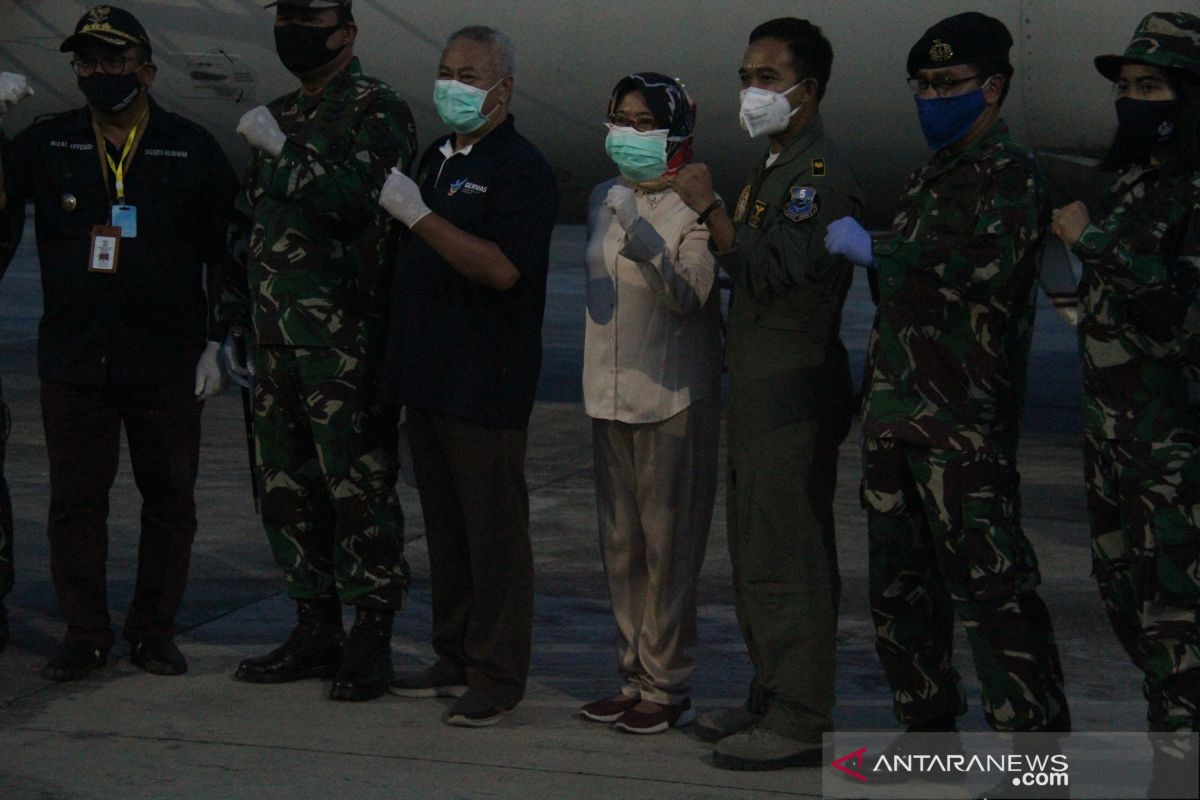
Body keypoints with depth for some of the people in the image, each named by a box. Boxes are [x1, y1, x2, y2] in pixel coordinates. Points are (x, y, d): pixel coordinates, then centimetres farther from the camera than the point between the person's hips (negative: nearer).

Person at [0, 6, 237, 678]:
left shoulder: (192, 149, 4)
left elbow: (226, 252, 7)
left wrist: (218, 341, 1)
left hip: (166, 364, -1)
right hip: (72, 362, 1)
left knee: (170, 498, 5)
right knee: (76, 498, 4)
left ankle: (155, 631, 17)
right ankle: (85, 634, 14)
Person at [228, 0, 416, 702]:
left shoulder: (379, 112, -6)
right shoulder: (279, 117, 19)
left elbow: (356, 200, -23)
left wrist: (285, 151, -16)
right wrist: (239, 324, 25)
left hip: (348, 346, -8)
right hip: (279, 343, 8)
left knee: (360, 491, -6)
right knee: (288, 489, 12)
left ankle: (371, 642, 1)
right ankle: (316, 634, 22)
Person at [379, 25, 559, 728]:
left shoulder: (522, 169, -11)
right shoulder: (435, 158, 17)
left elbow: (502, 268, -24)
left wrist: (419, 216, -24)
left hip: (487, 386, -9)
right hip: (428, 378, 9)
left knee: (495, 530, -3)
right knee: (445, 527, 14)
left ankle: (498, 676, 2)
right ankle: (456, 659, 23)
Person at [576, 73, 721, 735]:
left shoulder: (693, 209, -10)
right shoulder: (603, 200, 11)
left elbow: (688, 297, -22)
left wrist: (641, 233, -31)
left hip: (673, 397, -7)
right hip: (611, 393, 7)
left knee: (668, 545, -3)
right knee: (620, 547, 11)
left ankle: (667, 687, 4)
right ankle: (633, 677, 20)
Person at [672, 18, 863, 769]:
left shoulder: (822, 174, -14)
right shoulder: (774, 169, 19)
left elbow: (771, 275, -23)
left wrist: (711, 207, -23)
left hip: (795, 396, -10)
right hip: (758, 391, 10)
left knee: (789, 560, -7)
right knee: (757, 556, 15)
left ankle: (802, 721, -2)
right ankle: (772, 700, 24)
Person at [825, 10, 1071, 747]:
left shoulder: (1011, 176, -7)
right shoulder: (929, 176, 19)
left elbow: (983, 273, -23)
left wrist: (871, 252, -14)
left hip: (965, 423, -9)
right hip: (896, 417, 9)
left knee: (993, 587, -10)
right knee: (901, 583, 13)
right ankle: (929, 730, 24)